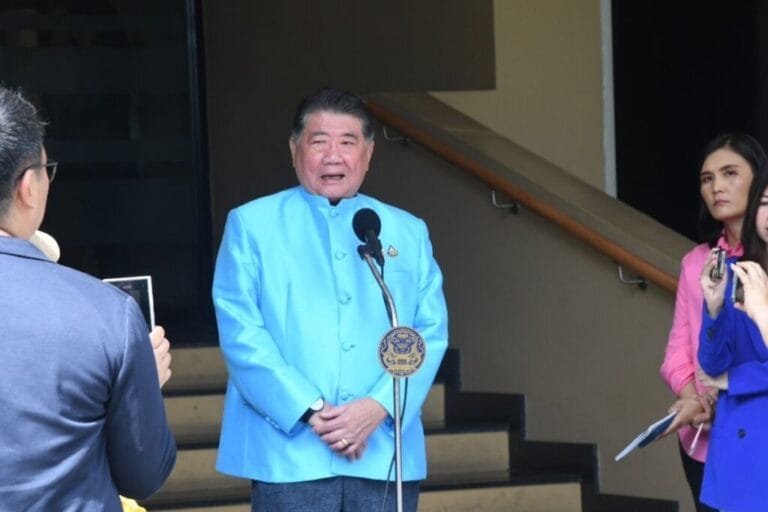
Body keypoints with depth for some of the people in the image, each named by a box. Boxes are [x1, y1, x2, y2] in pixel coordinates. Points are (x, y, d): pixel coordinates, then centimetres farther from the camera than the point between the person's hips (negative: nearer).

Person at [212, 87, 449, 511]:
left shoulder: (407, 233, 16)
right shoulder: (252, 225, 6)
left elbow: (431, 331, 7)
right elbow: (241, 333, -3)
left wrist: (380, 406, -10)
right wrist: (310, 410, -14)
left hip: (385, 456, 3)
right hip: (291, 455, -3)